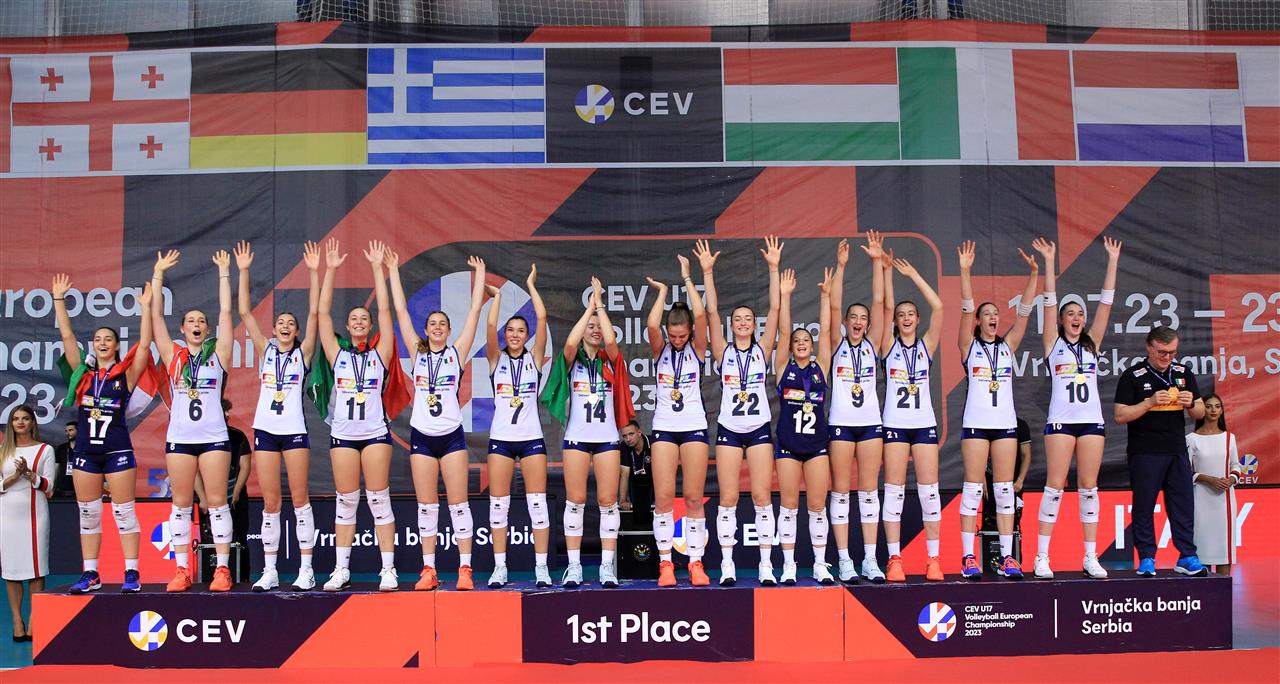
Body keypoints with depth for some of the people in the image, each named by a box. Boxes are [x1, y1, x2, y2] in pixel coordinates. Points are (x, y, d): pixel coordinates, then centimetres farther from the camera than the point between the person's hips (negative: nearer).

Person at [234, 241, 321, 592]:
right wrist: (243, 272, -1)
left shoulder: (303, 353, 6)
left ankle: (306, 569, 2)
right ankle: (269, 571, 10)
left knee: (300, 499, -1)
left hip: (295, 431, -2)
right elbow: (245, 313, 6)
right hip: (265, 430, 2)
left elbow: (315, 313, -3)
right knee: (270, 503, 4)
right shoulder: (265, 350, 11)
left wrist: (313, 273, -9)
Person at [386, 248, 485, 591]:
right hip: (422, 436, 2)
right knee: (426, 506, 4)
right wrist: (393, 270, 8)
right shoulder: (417, 352, 7)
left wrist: (479, 273, 7)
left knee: (458, 504, -1)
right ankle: (428, 570, 10)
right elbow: (401, 311, 7)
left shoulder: (457, 352, 5)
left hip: (452, 436, -1)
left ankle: (465, 569, 2)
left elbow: (475, 310, 4)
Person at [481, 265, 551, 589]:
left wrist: (531, 285, 3)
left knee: (538, 504, -1)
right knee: (498, 505, 1)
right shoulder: (497, 360, 6)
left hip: (532, 438, 0)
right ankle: (499, 568, 8)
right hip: (501, 438, 0)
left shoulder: (534, 358, 6)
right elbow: (490, 325, -8)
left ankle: (542, 568, 4)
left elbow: (542, 319, -3)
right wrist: (497, 294, 1)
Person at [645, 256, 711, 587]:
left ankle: (696, 562, 7)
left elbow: (700, 316, -14)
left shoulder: (696, 349, 3)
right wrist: (662, 291, -4)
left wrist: (686, 278, -6)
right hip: (664, 427, 1)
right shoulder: (660, 350, 4)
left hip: (694, 427, 0)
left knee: (694, 498, 0)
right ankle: (665, 562, 5)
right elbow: (652, 325, -16)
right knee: (663, 498, -3)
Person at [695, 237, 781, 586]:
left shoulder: (763, 349, 6)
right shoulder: (723, 352, 5)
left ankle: (766, 564, 3)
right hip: (728, 430, 0)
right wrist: (707, 272, -11)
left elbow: (775, 309, -2)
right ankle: (727, 564, 6)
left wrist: (773, 268, -8)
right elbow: (711, 312, -4)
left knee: (762, 497, -2)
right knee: (728, 498, 0)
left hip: (760, 429, 0)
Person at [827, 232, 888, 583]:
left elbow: (879, 302, 2)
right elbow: (834, 306, -6)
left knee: (869, 491, 4)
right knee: (841, 491, 1)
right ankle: (845, 561, 6)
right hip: (840, 424, -2)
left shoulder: (871, 345, 9)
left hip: (870, 423, 2)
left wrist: (876, 262, -3)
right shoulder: (837, 345, 4)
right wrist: (840, 266, -12)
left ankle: (870, 560, 8)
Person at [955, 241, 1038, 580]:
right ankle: (968, 557, 0)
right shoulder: (969, 345, 4)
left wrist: (1034, 275, -9)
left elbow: (1024, 311, 2)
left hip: (1006, 424, 3)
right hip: (976, 424, -3)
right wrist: (965, 272, -20)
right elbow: (966, 308, -8)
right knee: (973, 488, -3)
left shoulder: (1008, 345, 12)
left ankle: (1007, 557, 7)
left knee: (1005, 490, 4)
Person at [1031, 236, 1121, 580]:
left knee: (1088, 487, 5)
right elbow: (1050, 301, -2)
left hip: (1092, 420, 3)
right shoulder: (1053, 343, 6)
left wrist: (1113, 261, 6)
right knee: (1055, 485, -5)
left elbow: (1106, 302, 9)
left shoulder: (1092, 343, 14)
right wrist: (1049, 261, -7)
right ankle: (1042, 557, -3)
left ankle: (1091, 558, 8)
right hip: (1060, 420, -3)